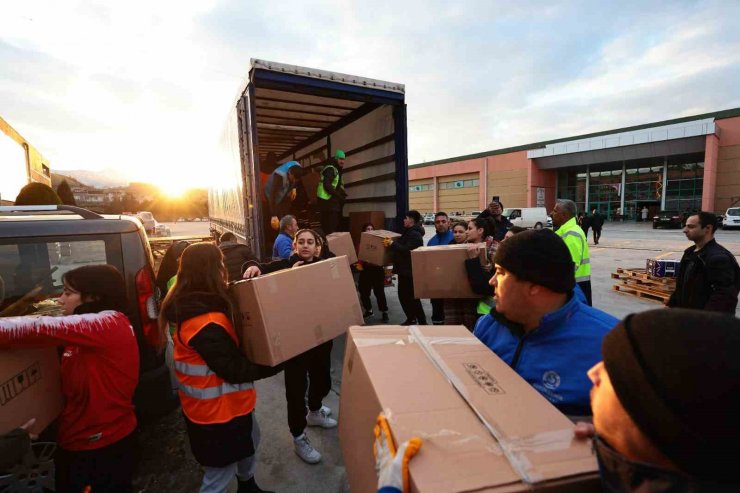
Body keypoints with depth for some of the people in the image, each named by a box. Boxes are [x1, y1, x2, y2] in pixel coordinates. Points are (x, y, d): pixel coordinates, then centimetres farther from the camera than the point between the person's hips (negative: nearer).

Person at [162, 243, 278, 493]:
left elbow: (230, 348, 8)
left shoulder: (198, 304, 0)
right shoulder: (205, 322, -31)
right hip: (216, 409, -10)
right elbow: (233, 369, -28)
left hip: (226, 403, 10)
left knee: (250, 440, 30)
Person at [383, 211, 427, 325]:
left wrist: (392, 244, -23)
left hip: (410, 271, -10)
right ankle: (411, 319, 27)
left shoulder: (415, 234, -17)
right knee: (403, 295, 15)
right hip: (404, 270, 11)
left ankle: (422, 323, 3)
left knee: (412, 297, -6)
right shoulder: (409, 232, 16)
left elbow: (407, 250, -27)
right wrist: (393, 244, 21)